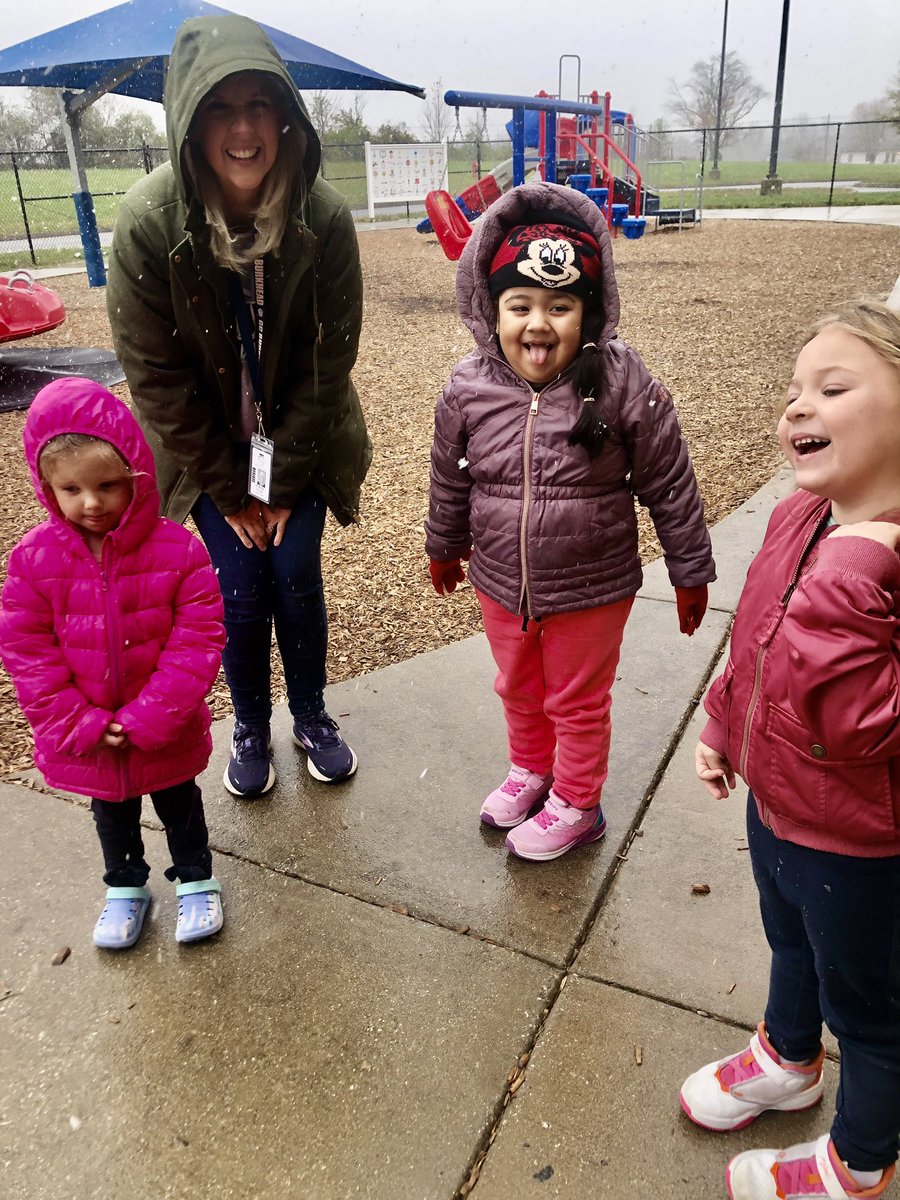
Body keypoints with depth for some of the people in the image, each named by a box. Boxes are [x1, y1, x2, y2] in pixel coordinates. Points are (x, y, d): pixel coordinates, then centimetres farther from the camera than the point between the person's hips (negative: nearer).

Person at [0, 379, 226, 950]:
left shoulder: (177, 549, -22)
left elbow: (197, 643, -20)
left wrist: (147, 721, -22)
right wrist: (82, 726, -16)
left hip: (166, 732, -2)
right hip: (86, 742, 2)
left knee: (179, 805, 23)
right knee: (112, 813, 26)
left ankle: (196, 879, 46)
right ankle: (126, 888, 50)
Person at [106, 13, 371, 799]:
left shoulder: (325, 218, -18)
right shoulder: (148, 222, -20)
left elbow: (329, 360, -11)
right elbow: (157, 376, -13)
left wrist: (284, 481, -10)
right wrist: (231, 489, -10)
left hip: (302, 442, 1)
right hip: (209, 450, 0)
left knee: (297, 579, 4)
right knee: (241, 592, 1)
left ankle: (312, 717, 28)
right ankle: (251, 729, 26)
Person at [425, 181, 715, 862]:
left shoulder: (625, 387, -19)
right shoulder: (468, 389, -10)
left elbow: (670, 487, -10)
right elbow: (450, 478, 6)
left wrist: (691, 572, -3)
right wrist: (444, 546, 19)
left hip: (592, 591, -3)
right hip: (502, 584, 4)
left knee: (579, 702, 16)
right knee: (518, 690, 25)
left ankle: (575, 805, 40)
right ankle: (532, 769, 53)